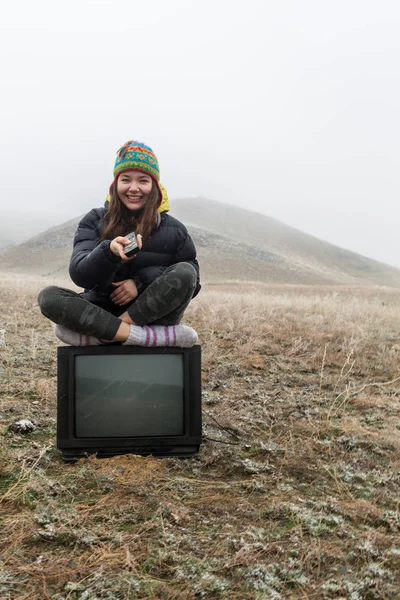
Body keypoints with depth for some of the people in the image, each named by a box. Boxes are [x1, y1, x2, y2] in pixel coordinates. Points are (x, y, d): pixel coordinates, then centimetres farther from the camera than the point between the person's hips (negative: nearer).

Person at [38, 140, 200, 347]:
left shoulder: (173, 229, 2)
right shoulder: (95, 221, 2)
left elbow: (192, 281, -2)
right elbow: (79, 275, -11)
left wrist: (141, 282, -17)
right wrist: (108, 251, -33)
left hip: (154, 314, 0)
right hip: (103, 313, 1)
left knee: (185, 272, -25)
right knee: (48, 296, -24)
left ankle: (95, 335, -26)